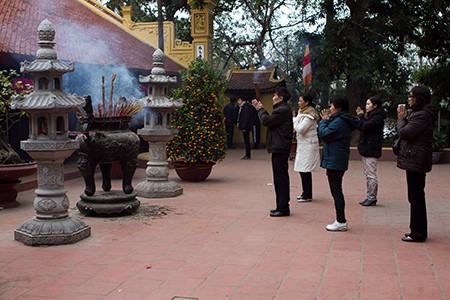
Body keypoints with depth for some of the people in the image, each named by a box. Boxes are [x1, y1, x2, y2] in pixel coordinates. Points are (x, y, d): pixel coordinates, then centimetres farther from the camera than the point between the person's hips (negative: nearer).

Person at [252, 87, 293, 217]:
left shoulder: (282, 110, -17)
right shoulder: (283, 109, 18)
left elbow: (266, 121, -17)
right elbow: (270, 120, 17)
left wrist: (259, 109, -2)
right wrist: (260, 108, 14)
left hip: (279, 149, -11)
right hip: (280, 148, 11)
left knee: (280, 178, -7)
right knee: (281, 178, 14)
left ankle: (283, 208, -2)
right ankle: (282, 206, 21)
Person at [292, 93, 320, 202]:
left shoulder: (309, 115, -13)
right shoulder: (302, 112, 16)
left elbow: (300, 129, -20)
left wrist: (293, 119, -10)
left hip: (308, 145, -9)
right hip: (303, 144, 9)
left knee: (305, 170, -6)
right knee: (302, 170, 11)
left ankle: (308, 195, 0)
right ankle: (305, 193, 20)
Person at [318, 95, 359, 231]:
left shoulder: (339, 122, -18)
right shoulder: (343, 120, 14)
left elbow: (324, 134, -18)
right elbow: (331, 135, 15)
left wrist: (324, 120, -5)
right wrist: (326, 120, 6)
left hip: (334, 162, -11)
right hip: (339, 161, 11)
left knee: (336, 191, -4)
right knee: (337, 191, 15)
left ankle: (341, 222, 1)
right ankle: (341, 221, 21)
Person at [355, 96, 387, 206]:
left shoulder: (378, 118, -13)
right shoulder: (370, 116, 18)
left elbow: (364, 127, -22)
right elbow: (360, 127, 13)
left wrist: (360, 116, -7)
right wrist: (361, 116, 2)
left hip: (371, 150, -10)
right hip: (365, 149, 10)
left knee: (371, 174, -6)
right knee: (367, 174, 12)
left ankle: (372, 197, -1)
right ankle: (370, 197, 17)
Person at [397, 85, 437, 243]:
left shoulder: (422, 116, -17)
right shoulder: (419, 114, 17)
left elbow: (403, 133, -20)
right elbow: (405, 132, 15)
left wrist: (401, 118, -5)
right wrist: (404, 117, 3)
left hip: (416, 162, -11)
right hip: (415, 161, 11)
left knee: (416, 197, -5)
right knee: (416, 196, 15)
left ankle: (418, 234, 1)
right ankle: (418, 231, 23)